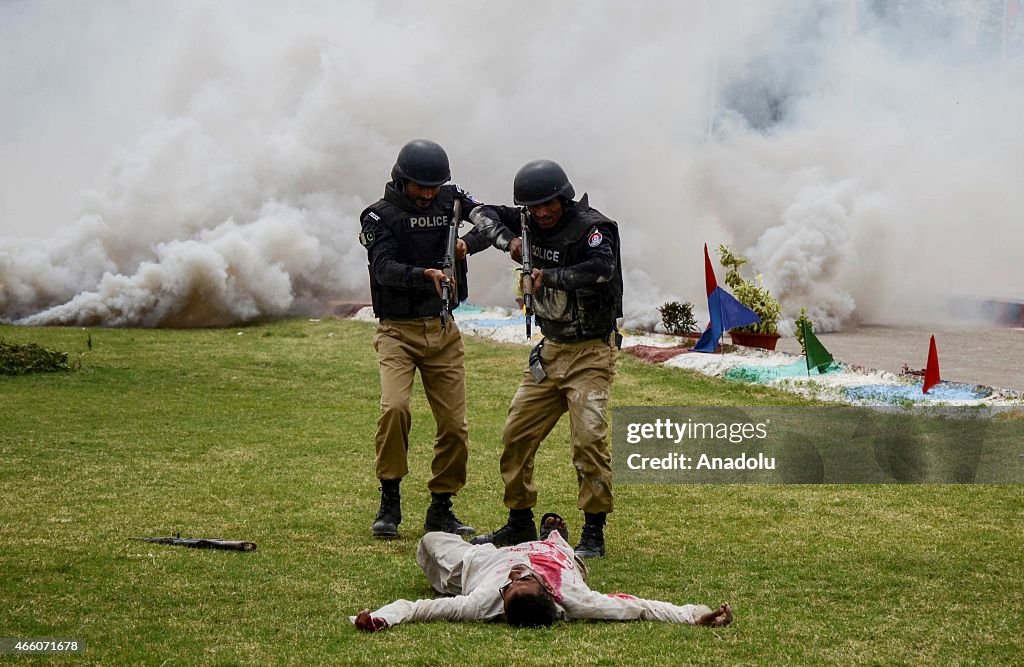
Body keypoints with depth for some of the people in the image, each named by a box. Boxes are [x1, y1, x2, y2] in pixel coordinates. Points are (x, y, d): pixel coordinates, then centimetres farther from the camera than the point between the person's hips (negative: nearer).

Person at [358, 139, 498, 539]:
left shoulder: (450, 200, 6)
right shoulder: (380, 216, -5)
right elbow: (385, 269, -19)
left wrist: (468, 243, -22)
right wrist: (426, 274, -37)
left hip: (443, 331, 4)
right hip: (398, 330, -4)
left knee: (455, 425, 1)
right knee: (395, 407, -24)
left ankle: (441, 509, 16)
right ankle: (390, 503, -11)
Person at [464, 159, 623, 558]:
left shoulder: (591, 226, -17)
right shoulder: (530, 223, 3)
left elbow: (602, 268, -34)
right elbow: (481, 214, 9)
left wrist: (550, 277, -34)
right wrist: (507, 239, -10)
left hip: (591, 352, -7)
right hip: (550, 349, 7)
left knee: (589, 438, -17)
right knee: (516, 434, 8)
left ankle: (594, 533, -11)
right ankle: (520, 522, 21)